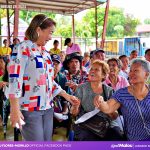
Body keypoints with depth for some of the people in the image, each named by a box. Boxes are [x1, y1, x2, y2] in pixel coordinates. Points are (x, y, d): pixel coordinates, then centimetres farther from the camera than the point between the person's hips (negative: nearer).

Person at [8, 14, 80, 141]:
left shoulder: (45, 53, 15)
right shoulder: (22, 49, -8)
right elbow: (15, 79, -15)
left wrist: (66, 95, 15)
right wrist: (15, 109, -20)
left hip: (47, 107, 7)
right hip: (29, 109, -7)